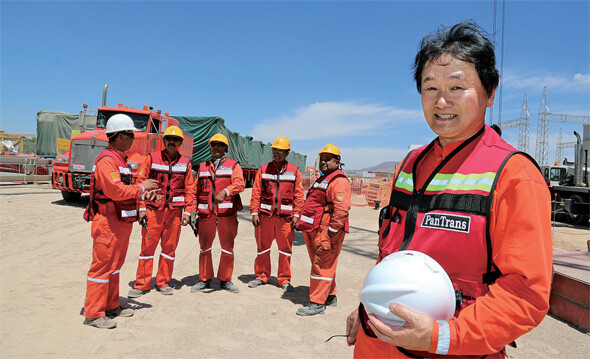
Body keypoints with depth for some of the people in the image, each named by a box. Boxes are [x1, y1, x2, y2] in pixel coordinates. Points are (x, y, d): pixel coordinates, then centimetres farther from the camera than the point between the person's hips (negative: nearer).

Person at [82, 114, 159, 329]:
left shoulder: (120, 160, 17)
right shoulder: (107, 160, -16)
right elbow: (115, 190, -26)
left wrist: (143, 194, 8)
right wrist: (141, 187, -16)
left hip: (123, 221, 11)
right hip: (108, 222, -10)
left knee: (114, 265, 18)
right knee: (102, 267, -2)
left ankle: (111, 306, 30)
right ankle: (93, 314, 9)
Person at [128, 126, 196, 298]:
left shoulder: (185, 163, 7)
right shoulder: (152, 158, 2)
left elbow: (190, 189, 7)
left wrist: (187, 211, 0)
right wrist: (142, 208, -6)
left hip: (175, 211, 2)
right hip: (153, 210, -2)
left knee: (169, 248, 8)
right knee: (147, 246, 2)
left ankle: (163, 282, 21)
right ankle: (141, 284, 14)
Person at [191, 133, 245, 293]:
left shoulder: (233, 165, 7)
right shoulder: (202, 166, 17)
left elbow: (239, 183, -10)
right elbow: (197, 190, 17)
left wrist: (225, 191, -29)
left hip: (227, 213, -2)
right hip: (206, 213, 2)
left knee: (228, 247, 4)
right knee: (205, 247, 7)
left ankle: (225, 279, 19)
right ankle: (204, 280, 21)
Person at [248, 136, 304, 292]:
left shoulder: (294, 171, 5)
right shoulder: (264, 170, 6)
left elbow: (299, 195, 4)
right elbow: (256, 193, 5)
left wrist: (296, 215, -3)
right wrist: (254, 212, -2)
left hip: (285, 217, -1)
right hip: (265, 215, 1)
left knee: (285, 249, 5)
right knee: (262, 247, 9)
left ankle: (284, 279, 18)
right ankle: (261, 276, 25)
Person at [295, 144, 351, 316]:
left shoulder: (339, 181, -13)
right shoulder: (322, 179, 21)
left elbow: (342, 209, -22)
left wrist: (331, 231, -22)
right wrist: (303, 222, 24)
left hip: (326, 232, -10)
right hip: (313, 231, 10)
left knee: (322, 265, -5)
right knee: (322, 264, 17)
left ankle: (317, 303, 3)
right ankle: (330, 296, 29)